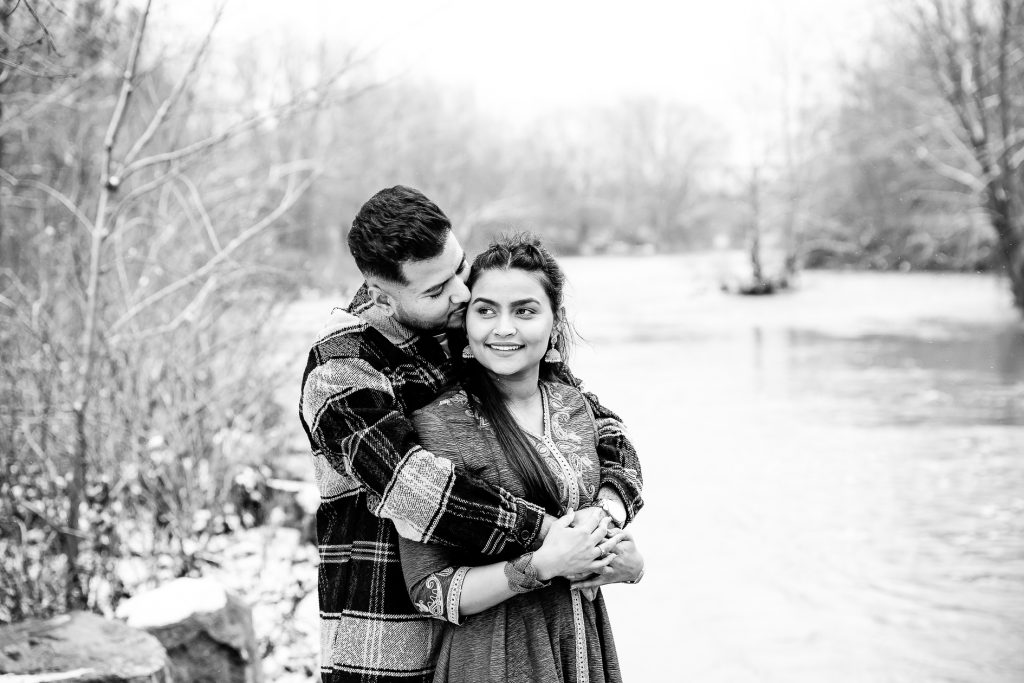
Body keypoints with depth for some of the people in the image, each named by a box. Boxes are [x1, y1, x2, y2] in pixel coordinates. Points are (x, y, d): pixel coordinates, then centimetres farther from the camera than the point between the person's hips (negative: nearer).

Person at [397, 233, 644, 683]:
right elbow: (428, 591, -16)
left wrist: (628, 562, -6)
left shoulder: (573, 405, 2)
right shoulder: (438, 422, -16)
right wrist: (540, 566, -25)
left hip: (586, 645, 6)